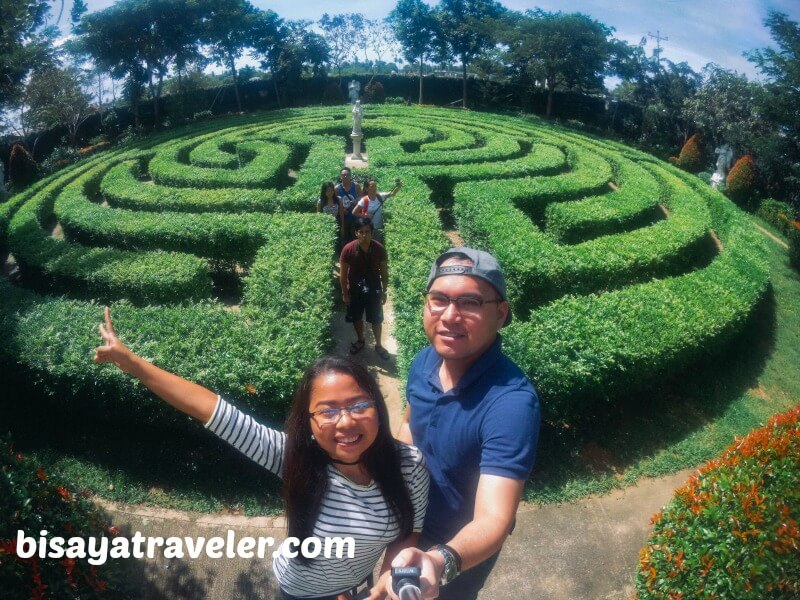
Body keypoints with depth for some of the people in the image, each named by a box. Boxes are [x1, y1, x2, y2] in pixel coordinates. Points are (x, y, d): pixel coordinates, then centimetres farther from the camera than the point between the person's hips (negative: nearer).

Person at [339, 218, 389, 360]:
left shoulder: (379, 248, -16)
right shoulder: (348, 249, -18)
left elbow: (384, 272, -4)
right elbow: (343, 273, -8)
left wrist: (384, 291, 0)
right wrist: (345, 293, -5)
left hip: (374, 289, 0)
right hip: (355, 290, 0)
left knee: (376, 319, 11)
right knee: (357, 318, 18)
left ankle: (378, 345, 33)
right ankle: (360, 340, 43)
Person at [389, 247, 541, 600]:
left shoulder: (512, 403, -37)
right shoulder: (424, 361, -17)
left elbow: (493, 521, -43)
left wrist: (441, 561, -60)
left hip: (464, 547, -5)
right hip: (413, 522, 5)